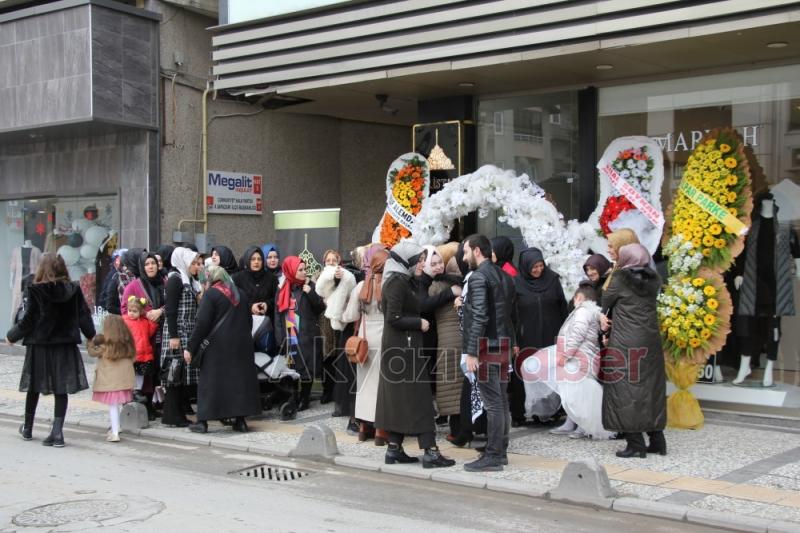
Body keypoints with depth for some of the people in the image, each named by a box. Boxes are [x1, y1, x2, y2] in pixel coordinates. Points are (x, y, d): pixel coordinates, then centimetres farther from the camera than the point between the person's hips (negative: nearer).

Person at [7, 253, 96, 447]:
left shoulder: (35, 291, -11)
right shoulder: (73, 289, -3)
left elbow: (28, 320, -8)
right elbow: (84, 315, 3)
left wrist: (12, 336, 9)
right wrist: (91, 336, 20)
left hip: (39, 345, -1)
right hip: (65, 346, 1)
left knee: (34, 388, 15)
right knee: (61, 390, 4)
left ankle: (27, 428, 30)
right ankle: (57, 432, -3)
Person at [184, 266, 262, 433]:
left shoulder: (211, 294, -6)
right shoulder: (239, 293, 12)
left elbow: (202, 323, -12)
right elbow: (248, 319, 16)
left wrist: (190, 348, -9)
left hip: (218, 345, -5)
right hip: (242, 344, 5)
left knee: (210, 381, 1)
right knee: (240, 378, 8)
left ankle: (203, 421, 1)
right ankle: (240, 420, 6)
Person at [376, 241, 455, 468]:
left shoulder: (401, 280, 14)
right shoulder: (397, 282, -16)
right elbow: (393, 319, -22)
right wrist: (419, 323, -12)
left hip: (399, 346, 10)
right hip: (404, 346, -10)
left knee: (398, 398, 11)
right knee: (418, 398, -8)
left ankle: (394, 449, 14)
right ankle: (430, 452, -6)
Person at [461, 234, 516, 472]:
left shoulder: (478, 277, -12)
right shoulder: (504, 276, 15)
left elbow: (479, 317, -19)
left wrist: (471, 352, -18)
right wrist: (512, 343, 18)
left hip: (487, 346, -9)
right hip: (504, 344, 9)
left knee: (493, 402, -7)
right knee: (501, 399, 12)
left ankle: (493, 457, -3)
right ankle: (500, 451, 18)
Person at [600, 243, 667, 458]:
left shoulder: (620, 277, -7)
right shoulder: (653, 279, 6)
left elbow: (606, 302, 2)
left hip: (626, 343, -5)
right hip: (650, 341, 6)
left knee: (625, 389, -1)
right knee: (650, 387, 13)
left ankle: (635, 443, -4)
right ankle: (657, 439, 17)